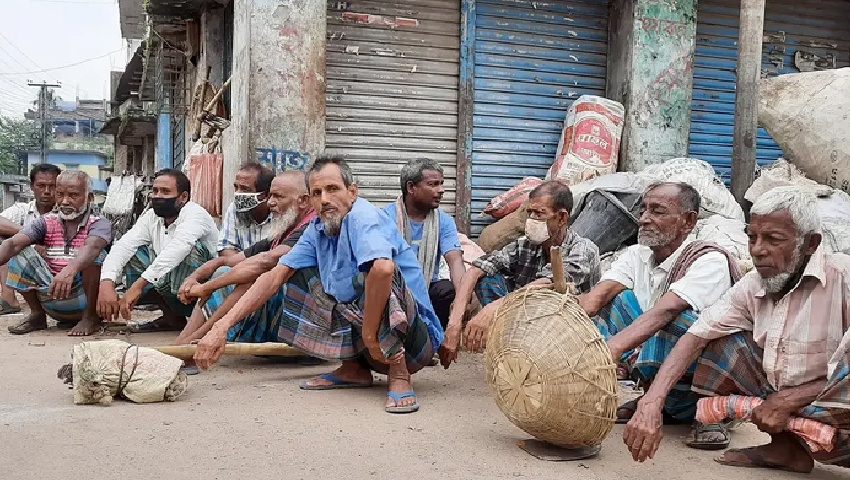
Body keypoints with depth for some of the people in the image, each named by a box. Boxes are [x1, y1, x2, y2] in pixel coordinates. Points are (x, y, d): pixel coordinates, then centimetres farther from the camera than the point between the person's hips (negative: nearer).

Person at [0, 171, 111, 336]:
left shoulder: (99, 224, -5)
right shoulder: (45, 222, 7)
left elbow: (92, 246, -29)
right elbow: (13, 243, -11)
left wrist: (69, 271, -49)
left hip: (84, 298, -3)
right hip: (51, 297, 4)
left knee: (95, 255, -26)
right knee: (21, 253, -8)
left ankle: (90, 317, -11)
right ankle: (37, 315, 5)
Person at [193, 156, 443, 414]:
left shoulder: (363, 217, -19)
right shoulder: (318, 229, 6)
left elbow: (383, 269, -41)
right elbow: (275, 277, 4)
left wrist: (370, 335, -32)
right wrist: (222, 327, -5)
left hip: (415, 338, -8)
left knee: (376, 271, -33)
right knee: (296, 277, 8)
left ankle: (399, 374, -18)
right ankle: (355, 369, 8)